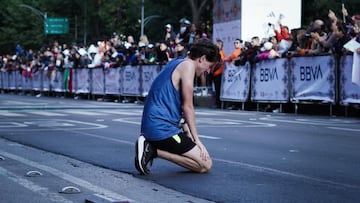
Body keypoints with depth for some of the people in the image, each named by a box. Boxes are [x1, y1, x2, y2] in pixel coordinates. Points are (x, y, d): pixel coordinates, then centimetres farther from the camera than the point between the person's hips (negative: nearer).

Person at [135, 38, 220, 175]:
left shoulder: (176, 63, 21)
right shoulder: (188, 65, -8)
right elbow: (187, 106, -10)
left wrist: (188, 133, 16)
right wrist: (196, 139, -3)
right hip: (162, 127, -10)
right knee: (205, 164, -8)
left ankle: (150, 146, 5)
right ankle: (154, 151, -13)